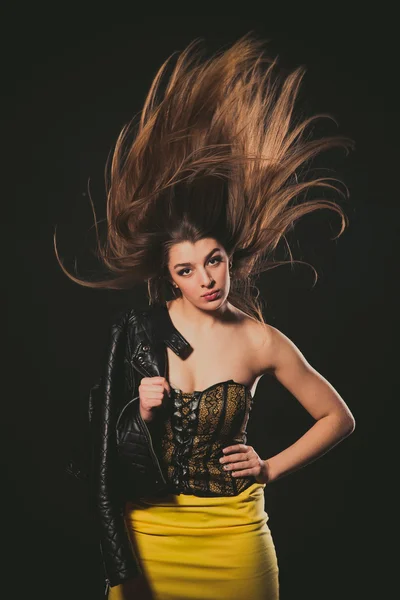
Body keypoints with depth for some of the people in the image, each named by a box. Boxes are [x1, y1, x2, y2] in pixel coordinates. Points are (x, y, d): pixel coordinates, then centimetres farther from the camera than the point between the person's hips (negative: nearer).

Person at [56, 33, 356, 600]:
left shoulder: (261, 342, -8)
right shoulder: (136, 331, -6)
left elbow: (338, 418, 5)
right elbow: (111, 448, 2)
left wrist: (271, 467, 0)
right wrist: (142, 416, -17)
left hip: (232, 534, 0)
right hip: (147, 532, 1)